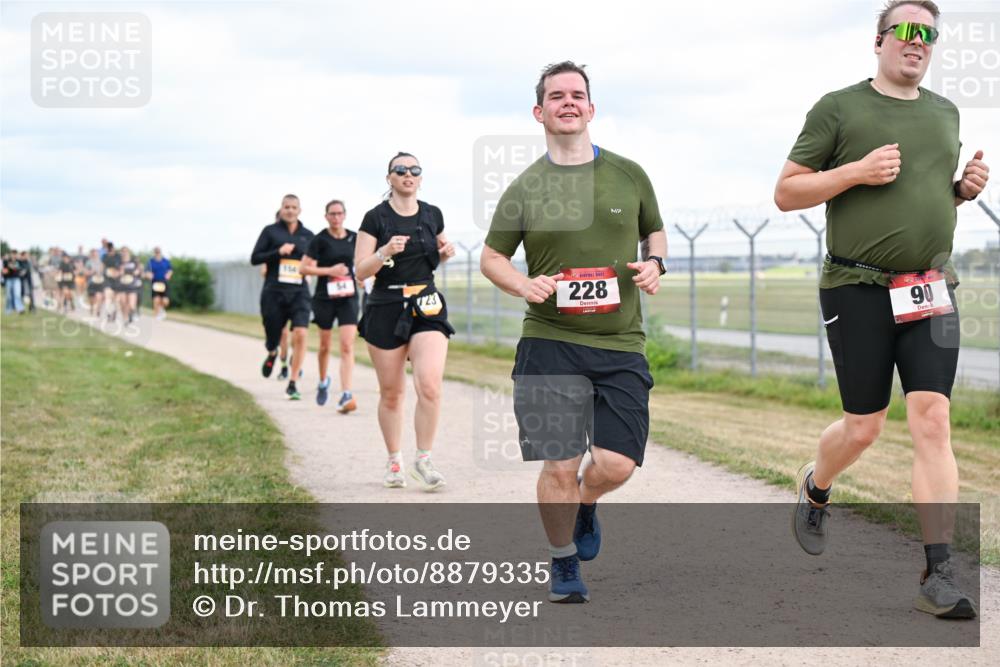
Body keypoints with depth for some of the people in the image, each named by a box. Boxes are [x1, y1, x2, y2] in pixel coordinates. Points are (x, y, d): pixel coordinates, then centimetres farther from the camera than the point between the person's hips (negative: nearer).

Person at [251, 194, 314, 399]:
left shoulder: (308, 235, 10)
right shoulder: (270, 231, 4)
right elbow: (254, 258, 0)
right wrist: (278, 252, -13)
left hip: (299, 292, 1)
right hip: (274, 292, -1)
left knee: (300, 334, -17)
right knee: (273, 336, 5)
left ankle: (293, 384, -9)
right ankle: (272, 354, 45)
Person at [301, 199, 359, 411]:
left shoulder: (354, 238, 4)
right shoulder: (319, 240, -6)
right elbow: (304, 268, -8)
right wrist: (329, 271, -17)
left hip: (348, 297, 1)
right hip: (325, 298, -1)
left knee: (347, 346, -13)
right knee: (325, 346, 14)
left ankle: (346, 395, -19)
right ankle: (323, 382, 42)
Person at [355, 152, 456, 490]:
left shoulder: (433, 215, 7)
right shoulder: (376, 218, -3)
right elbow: (360, 271, -6)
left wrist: (445, 252, 1)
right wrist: (385, 252, -23)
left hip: (427, 308, 2)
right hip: (386, 309, -1)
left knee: (430, 385, -16)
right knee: (391, 392, 6)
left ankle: (423, 460, -2)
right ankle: (393, 461, 23)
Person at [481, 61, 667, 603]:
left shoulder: (628, 175, 7)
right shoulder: (524, 189, 3)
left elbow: (654, 230, 23)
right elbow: (491, 257, 12)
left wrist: (654, 264, 1)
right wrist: (524, 286, -8)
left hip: (621, 344, 1)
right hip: (550, 341, -1)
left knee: (616, 465, -6)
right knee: (559, 467, -4)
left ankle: (585, 505, 31)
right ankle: (563, 565, 20)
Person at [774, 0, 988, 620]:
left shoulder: (945, 112, 16)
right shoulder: (839, 108, -1)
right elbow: (785, 193, -1)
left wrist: (966, 187, 7)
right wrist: (856, 172, -15)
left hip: (931, 289, 4)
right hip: (858, 288, -3)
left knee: (933, 422, -8)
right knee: (864, 427, 2)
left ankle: (939, 576, -9)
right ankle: (815, 490, 37)